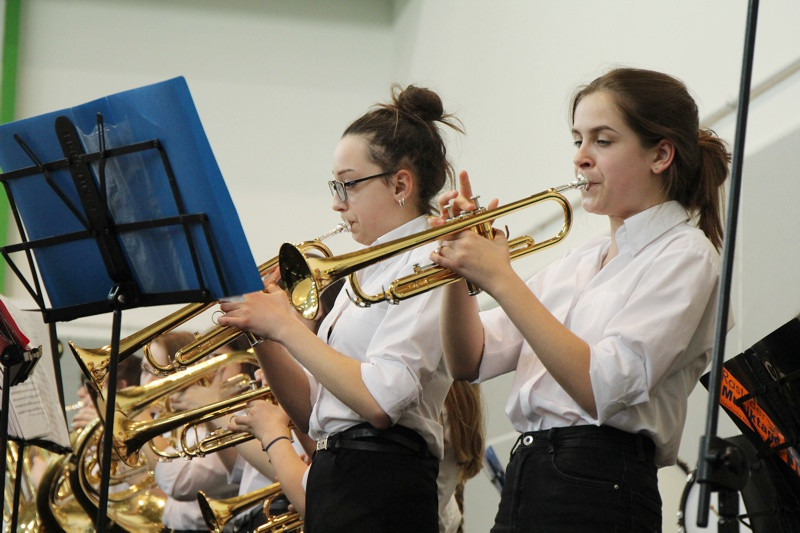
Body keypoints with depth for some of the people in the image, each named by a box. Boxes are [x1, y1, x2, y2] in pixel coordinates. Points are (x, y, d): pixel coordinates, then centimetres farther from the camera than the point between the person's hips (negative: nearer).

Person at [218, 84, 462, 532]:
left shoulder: (428, 267, -8)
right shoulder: (364, 273, 19)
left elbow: (380, 401, -21)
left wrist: (284, 326, -14)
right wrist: (261, 335, 1)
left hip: (378, 496, -8)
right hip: (331, 479, 8)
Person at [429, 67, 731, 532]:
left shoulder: (684, 256, -4)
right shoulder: (580, 262, 20)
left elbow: (603, 389, -18)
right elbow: (470, 361, 15)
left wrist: (501, 280, -18)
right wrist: (460, 270, -1)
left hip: (598, 495, -7)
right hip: (523, 485, 7)